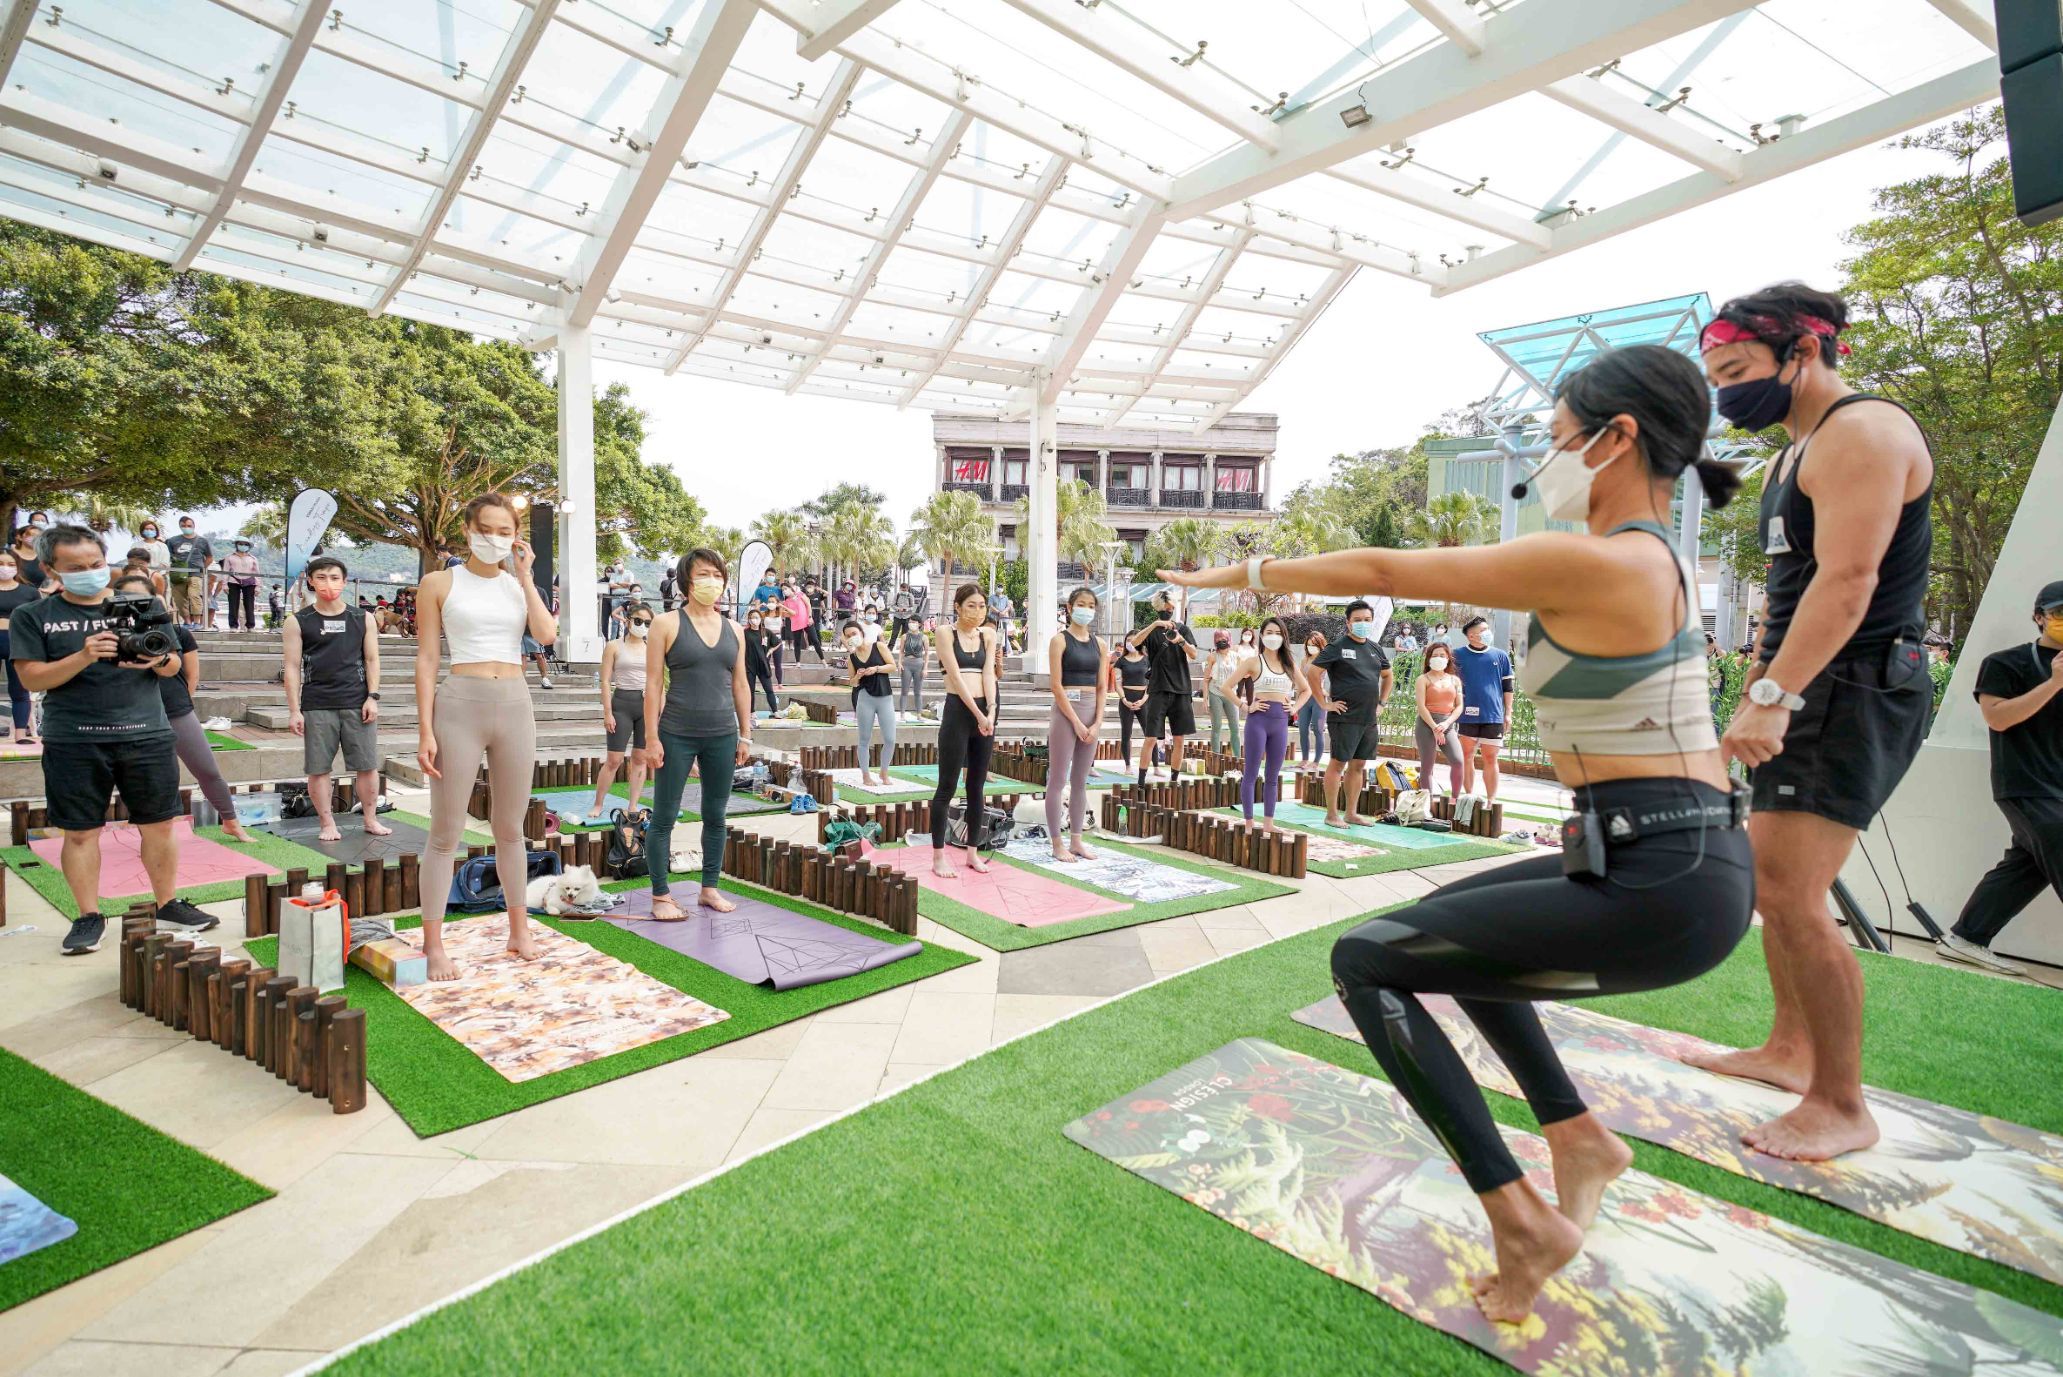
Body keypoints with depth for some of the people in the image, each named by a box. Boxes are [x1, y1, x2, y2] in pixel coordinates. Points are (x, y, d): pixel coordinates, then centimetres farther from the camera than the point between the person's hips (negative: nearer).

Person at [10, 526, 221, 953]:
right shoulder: (31, 617, 4)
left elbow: (174, 666, 9)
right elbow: (31, 678, -3)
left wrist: (158, 659, -14)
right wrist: (83, 657, -20)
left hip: (147, 735, 1)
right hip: (73, 743, -1)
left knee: (159, 824, 6)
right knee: (80, 832, 5)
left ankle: (168, 905, 19)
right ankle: (89, 917, 18)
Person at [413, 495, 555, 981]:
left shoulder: (519, 585, 12)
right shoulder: (439, 584, 2)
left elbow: (547, 635, -6)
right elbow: (426, 659, -2)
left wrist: (525, 575, -2)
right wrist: (425, 730, -8)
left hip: (515, 707, 3)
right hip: (459, 705, -3)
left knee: (510, 829, 13)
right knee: (446, 833, 1)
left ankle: (519, 929, 24)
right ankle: (433, 945, 11)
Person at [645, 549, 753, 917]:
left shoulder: (733, 629, 10)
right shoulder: (667, 624, -2)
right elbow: (653, 683, -4)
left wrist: (745, 735, 10)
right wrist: (652, 737, -9)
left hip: (722, 735, 4)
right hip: (677, 735, -4)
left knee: (715, 816, 10)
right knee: (664, 817, 1)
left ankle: (710, 889, 22)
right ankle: (660, 896, 11)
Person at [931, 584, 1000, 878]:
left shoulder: (988, 635, 11)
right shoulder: (946, 633, -3)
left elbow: (989, 674, -1)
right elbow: (956, 676, -12)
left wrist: (990, 713, -14)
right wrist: (978, 715, -18)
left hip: (985, 713, 5)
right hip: (957, 711, -5)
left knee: (977, 786, 10)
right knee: (947, 786, -3)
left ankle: (972, 852, 19)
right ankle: (938, 856, 4)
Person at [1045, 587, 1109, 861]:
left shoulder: (1098, 644, 12)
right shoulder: (1060, 640, -4)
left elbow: (1101, 687, 9)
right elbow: (1057, 685, -11)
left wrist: (1097, 722, -3)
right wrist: (1076, 722, -15)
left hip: (1091, 714, 6)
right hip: (1065, 712, -6)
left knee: (1081, 781, 11)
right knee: (1058, 780, -2)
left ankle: (1076, 841, 18)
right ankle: (1057, 844, 5)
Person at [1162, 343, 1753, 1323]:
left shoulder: (1589, 562, -18)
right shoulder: (1655, 558, 10)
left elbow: (1382, 571, -11)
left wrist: (1247, 573, 2)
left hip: (1659, 889, -10)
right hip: (1684, 864, 10)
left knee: (1362, 962, -2)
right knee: (1442, 919, 27)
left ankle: (1520, 1217, 4)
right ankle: (1575, 1134, 26)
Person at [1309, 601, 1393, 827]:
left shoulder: (1375, 648, 13)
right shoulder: (1337, 647, -7)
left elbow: (1387, 676, 27)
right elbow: (1311, 672, -12)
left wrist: (1381, 703, 16)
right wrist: (1325, 703, -12)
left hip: (1369, 718, 7)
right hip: (1345, 717, -7)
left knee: (1358, 766, 11)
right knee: (1338, 763, -2)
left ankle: (1350, 814, 19)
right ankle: (1332, 814, 5)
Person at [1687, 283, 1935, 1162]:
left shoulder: (1864, 433, -13)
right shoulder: (1791, 457, 18)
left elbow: (1847, 580, -23)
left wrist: (1771, 698, -29)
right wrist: (1753, 698, 20)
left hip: (1854, 691, -10)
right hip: (1806, 693, 11)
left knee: (1791, 895, -12)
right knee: (1771, 881, 15)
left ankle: (1841, 1107, 0)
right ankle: (1790, 1051, 27)